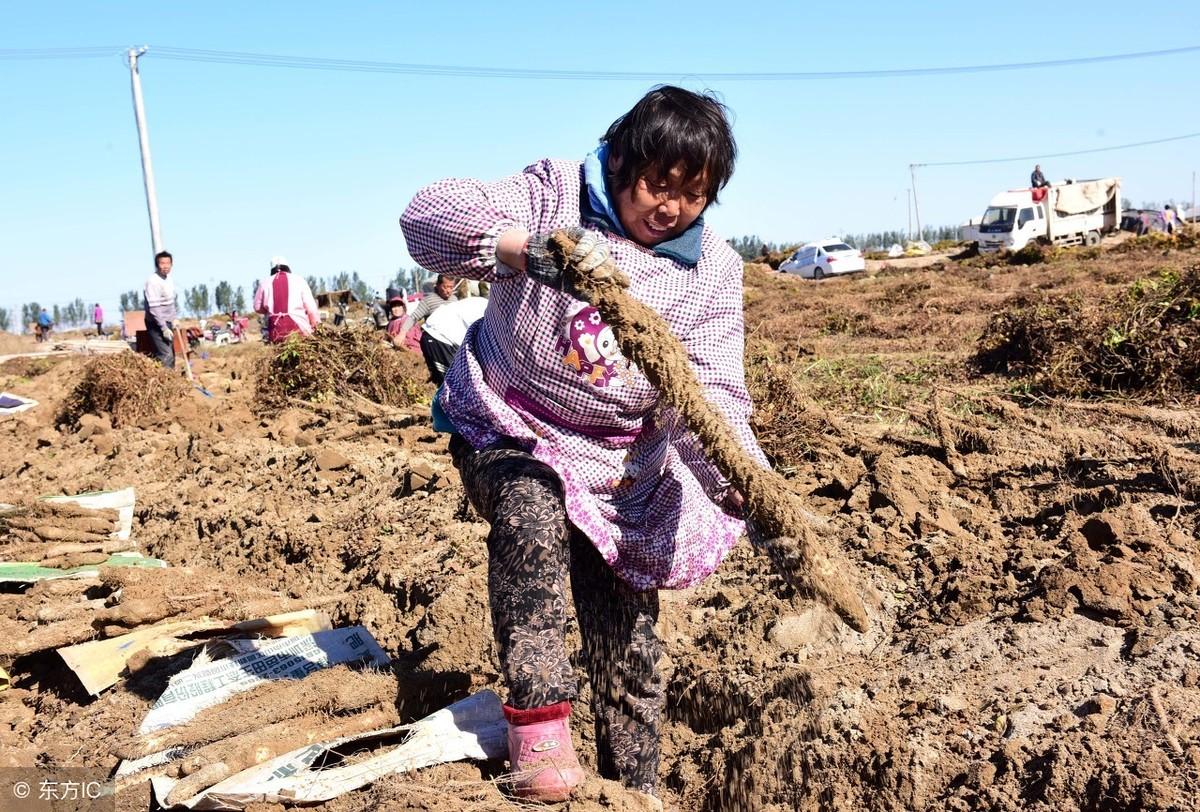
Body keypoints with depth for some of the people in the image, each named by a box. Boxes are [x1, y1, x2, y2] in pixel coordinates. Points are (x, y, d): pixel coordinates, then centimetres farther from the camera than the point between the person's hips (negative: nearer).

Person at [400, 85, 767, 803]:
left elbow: (712, 394, -15)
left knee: (628, 636, 4)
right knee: (531, 506, -36)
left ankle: (635, 787, 25)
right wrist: (524, 250, -44)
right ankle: (538, 715, -25)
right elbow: (427, 213, -25)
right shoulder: (554, 194, -13)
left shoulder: (714, 270, -6)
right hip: (506, 427, -2)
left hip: (619, 459, 3)